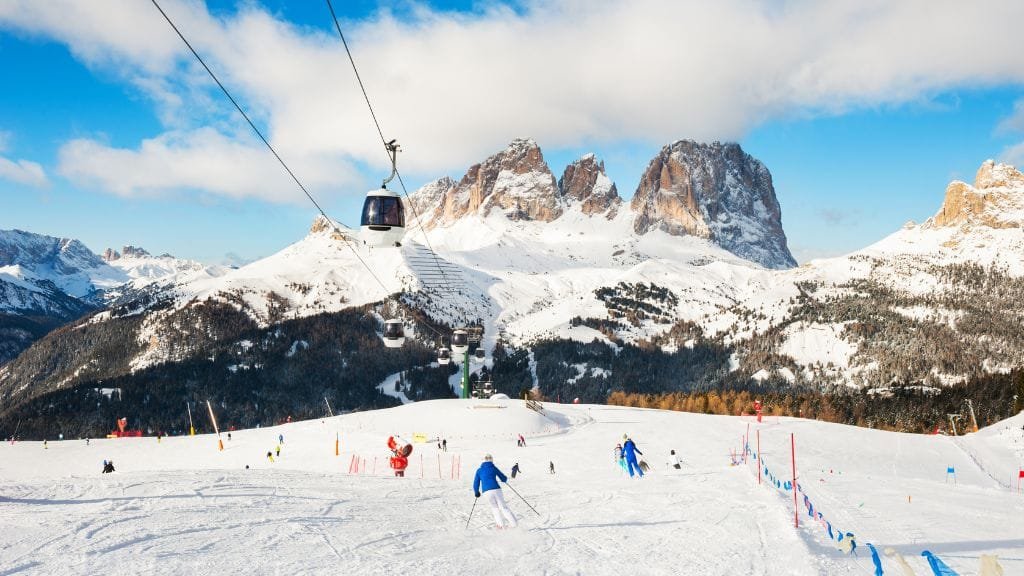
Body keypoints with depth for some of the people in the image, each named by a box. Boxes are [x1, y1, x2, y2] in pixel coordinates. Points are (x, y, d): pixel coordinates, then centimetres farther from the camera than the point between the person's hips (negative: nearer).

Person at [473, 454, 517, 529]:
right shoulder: (494, 468, 11)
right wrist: (505, 479, 42)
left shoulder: (479, 470, 15)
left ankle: (501, 524, 16)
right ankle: (513, 522, 2)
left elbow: (476, 483, 14)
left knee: (494, 507, 23)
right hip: (496, 489, -1)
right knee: (503, 507, 10)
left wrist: (476, 492, 31)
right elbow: (504, 479, 18)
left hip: (486, 491, 1)